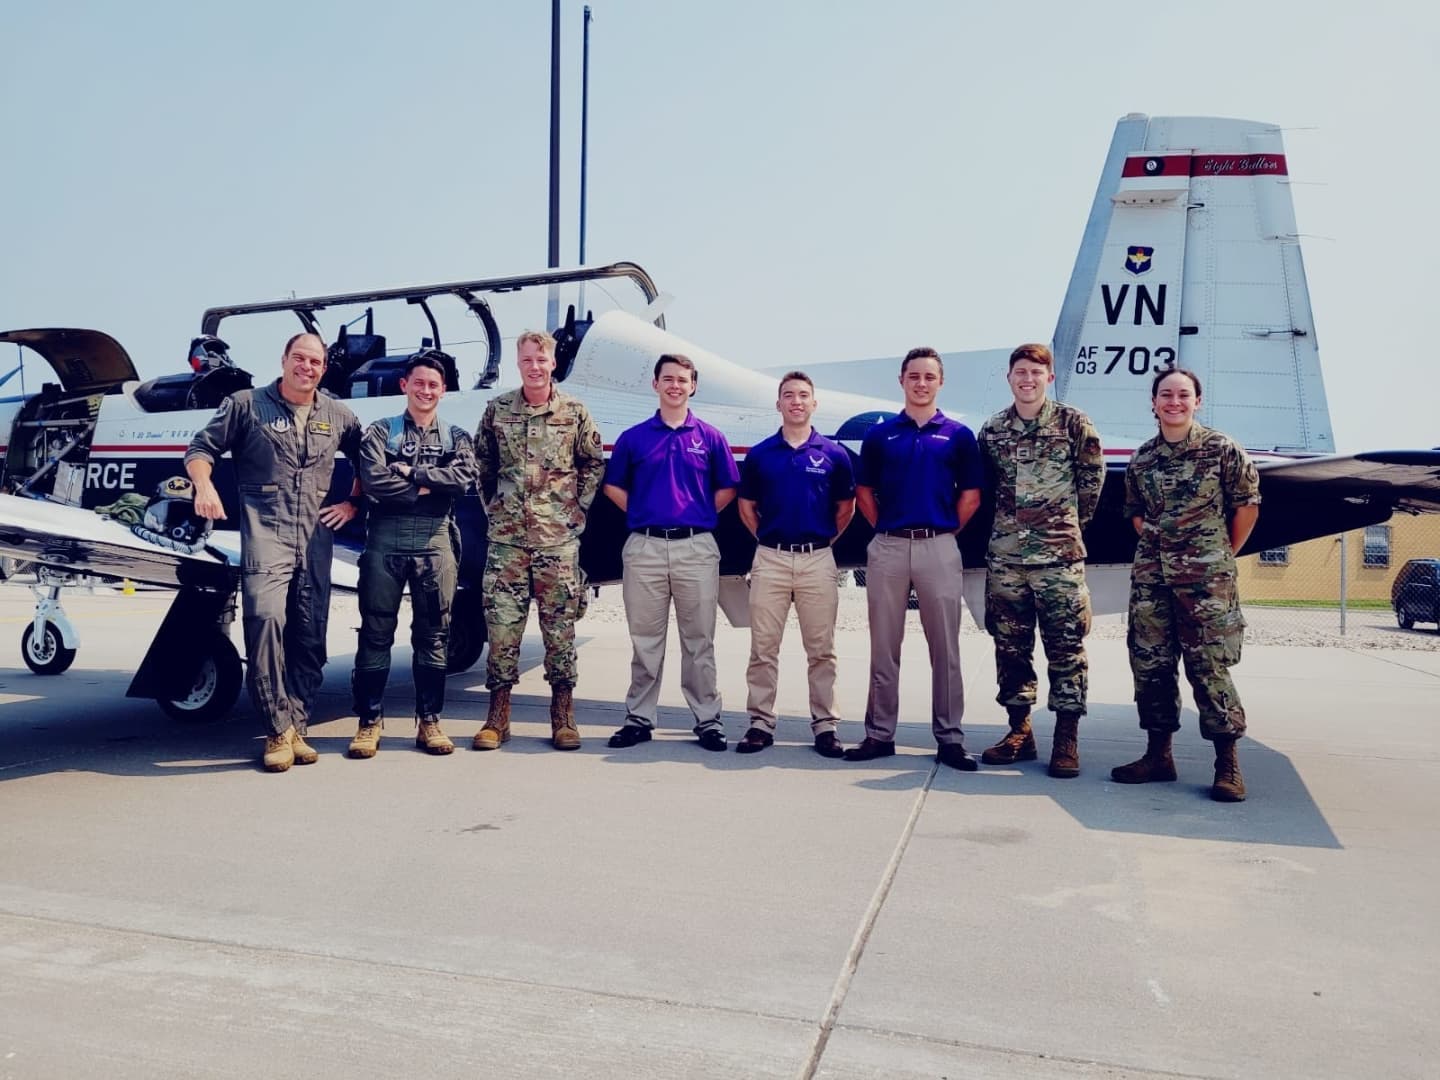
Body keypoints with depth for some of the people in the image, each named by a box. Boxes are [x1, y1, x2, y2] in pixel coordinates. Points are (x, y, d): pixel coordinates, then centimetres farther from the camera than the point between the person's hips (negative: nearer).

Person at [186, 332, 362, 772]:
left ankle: (296, 728, 14)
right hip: (265, 533, -4)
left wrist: (352, 504, 14)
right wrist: (204, 486, -10)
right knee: (265, 616, -23)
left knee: (310, 636, 3)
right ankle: (278, 730, -14)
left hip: (316, 538, 4)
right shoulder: (247, 405, 8)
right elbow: (201, 447, 8)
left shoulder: (337, 416, 16)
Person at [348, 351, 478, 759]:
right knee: (376, 630, 2)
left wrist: (412, 472, -10)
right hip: (386, 537, -1)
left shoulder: (456, 437, 13)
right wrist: (430, 486, -7)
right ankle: (370, 721, 11)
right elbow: (374, 481, -9)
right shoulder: (380, 431, 8)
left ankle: (429, 721, 15)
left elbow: (465, 478, -7)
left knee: (433, 633, 6)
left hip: (436, 540, 1)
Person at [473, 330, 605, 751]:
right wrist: (492, 504, 10)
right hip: (506, 537, 1)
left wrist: (578, 508, 3)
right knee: (501, 624, 2)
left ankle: (563, 717, 13)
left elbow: (594, 464, 9)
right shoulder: (497, 410, 7)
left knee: (560, 626, 4)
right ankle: (498, 716, 12)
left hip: (558, 538, -1)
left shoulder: (575, 412, 3)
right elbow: (483, 463, 17)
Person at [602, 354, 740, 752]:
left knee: (699, 641, 6)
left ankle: (708, 719, 14)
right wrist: (642, 514, 4)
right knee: (645, 640, 7)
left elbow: (726, 489, 11)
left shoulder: (709, 437, 7)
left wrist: (700, 518, 3)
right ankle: (639, 718, 16)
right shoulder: (633, 437, 7)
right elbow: (613, 486, 13)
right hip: (644, 547, 1)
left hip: (697, 547, 0)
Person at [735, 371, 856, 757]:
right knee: (763, 647, 4)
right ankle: (761, 722, 12)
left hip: (817, 559, 0)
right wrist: (767, 539, 8)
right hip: (770, 558, 1)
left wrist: (824, 540, 7)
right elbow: (746, 507, 13)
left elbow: (846, 508, 11)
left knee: (821, 650, 5)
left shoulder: (834, 453, 3)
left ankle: (825, 725, 12)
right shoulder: (759, 454, 5)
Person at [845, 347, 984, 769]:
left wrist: (944, 532, 3)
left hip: (938, 547, -1)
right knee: (884, 647, 7)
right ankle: (879, 733, 15)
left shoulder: (959, 435, 5)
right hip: (887, 547, 1)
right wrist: (885, 528, 4)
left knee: (945, 647, 3)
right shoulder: (880, 434, 8)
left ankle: (949, 737, 11)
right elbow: (863, 492, 12)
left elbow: (970, 497, 6)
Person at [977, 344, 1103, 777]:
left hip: (1059, 554, -3)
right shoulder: (992, 429, 9)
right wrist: (1009, 522, 13)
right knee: (1010, 645, 8)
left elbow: (1092, 477, 7)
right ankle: (1019, 730, 19)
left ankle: (1067, 740, 7)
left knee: (1066, 646, -1)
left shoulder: (1074, 423, 0)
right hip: (1004, 554, 3)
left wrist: (1072, 522, 10)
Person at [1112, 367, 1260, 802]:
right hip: (1150, 575, 5)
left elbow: (1247, 504, 2)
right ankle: (1158, 754, 19)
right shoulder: (1141, 459, 9)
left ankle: (1228, 764, 6)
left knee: (1210, 667, -4)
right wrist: (1158, 546, 11)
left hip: (1206, 577, -5)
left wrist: (1224, 554, 5)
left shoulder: (1221, 449, -2)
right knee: (1150, 664, 7)